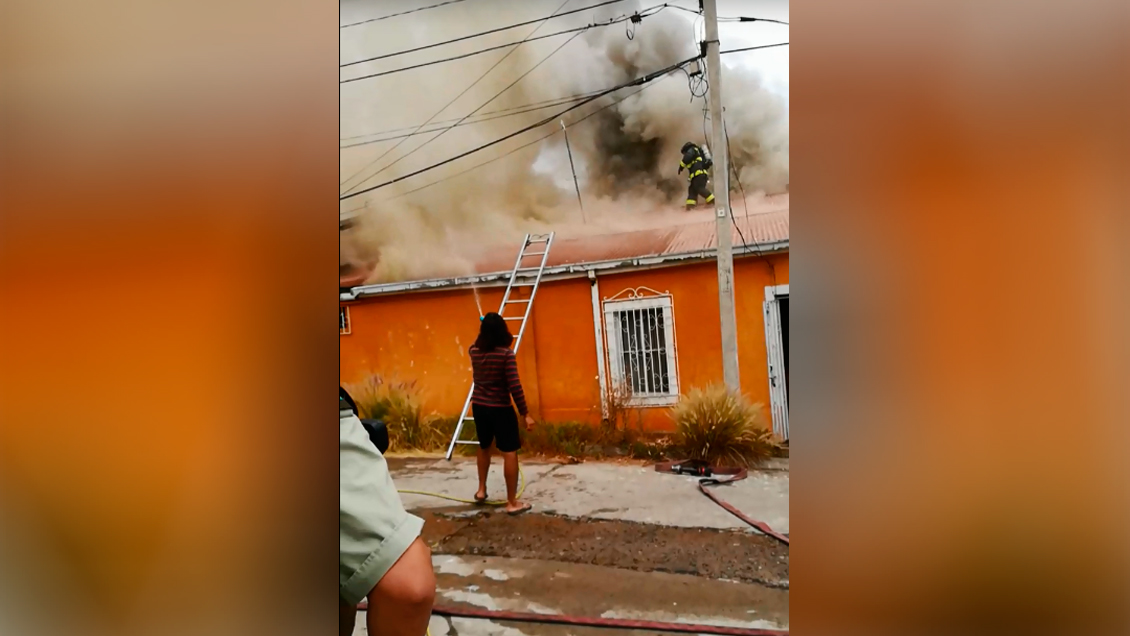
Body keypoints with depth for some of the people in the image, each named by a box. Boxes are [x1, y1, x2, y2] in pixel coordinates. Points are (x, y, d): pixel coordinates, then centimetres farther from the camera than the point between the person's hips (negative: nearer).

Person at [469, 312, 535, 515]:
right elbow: (514, 386, -20)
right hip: (500, 409, -6)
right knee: (509, 453, 0)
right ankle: (512, 502, 2)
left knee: (484, 447, 26)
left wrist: (486, 325, 42)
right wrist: (525, 413, -15)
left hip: (478, 406, 6)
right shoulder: (506, 353, -17)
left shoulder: (474, 351, 0)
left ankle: (481, 490, 37)